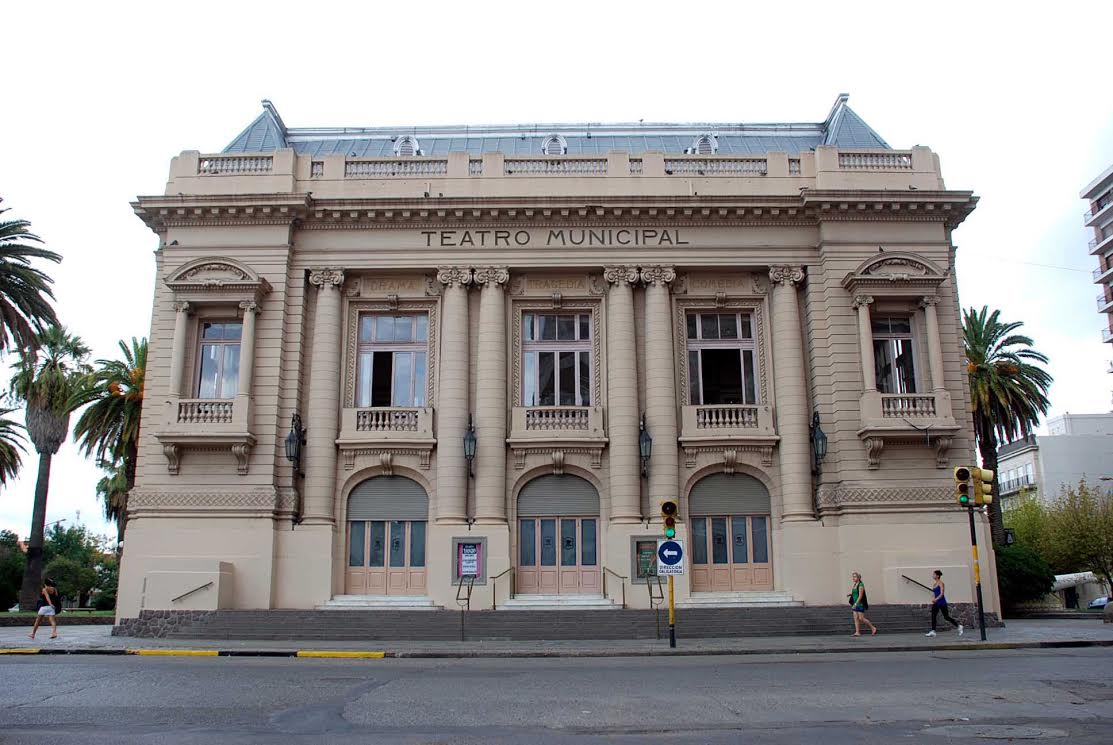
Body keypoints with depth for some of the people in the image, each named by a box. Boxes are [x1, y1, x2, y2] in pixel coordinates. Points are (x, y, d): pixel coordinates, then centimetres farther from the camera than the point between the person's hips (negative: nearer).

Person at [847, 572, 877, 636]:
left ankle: (873, 628, 10)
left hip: (860, 604, -8)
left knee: (861, 618, -5)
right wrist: (849, 594, 3)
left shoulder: (860, 585, -15)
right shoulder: (853, 585, 11)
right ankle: (857, 632, 4)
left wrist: (855, 604, -23)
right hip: (855, 604, 8)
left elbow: (860, 596, -20)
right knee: (856, 618, 3)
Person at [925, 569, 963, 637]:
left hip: (942, 602, -7)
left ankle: (959, 626, 16)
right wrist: (933, 599, 3)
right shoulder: (934, 585, 13)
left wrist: (936, 599, -28)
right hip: (936, 603, 7)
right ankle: (933, 631, -8)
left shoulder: (941, 583, -10)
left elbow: (942, 593, -18)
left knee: (946, 617, -2)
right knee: (933, 616, -5)